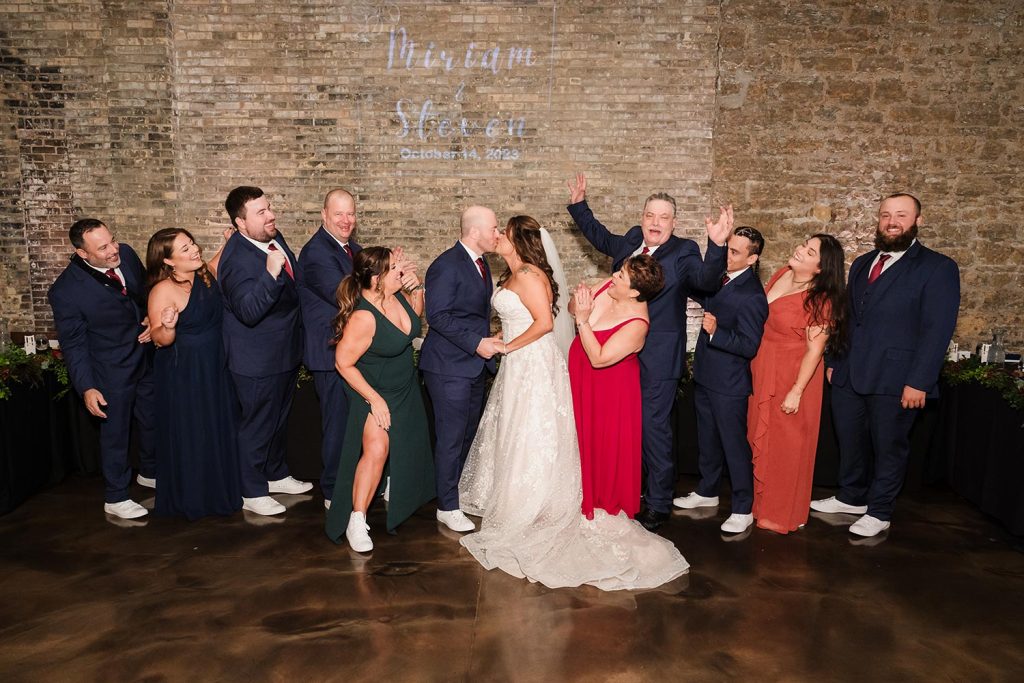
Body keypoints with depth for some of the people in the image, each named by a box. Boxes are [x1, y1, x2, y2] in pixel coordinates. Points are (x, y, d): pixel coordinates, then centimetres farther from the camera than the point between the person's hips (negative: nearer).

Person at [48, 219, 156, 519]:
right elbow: (73, 344, -15)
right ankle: (115, 498, 30)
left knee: (152, 421, 22)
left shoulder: (126, 254, -11)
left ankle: (149, 473, 48)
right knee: (115, 432, 10)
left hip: (147, 358, 6)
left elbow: (147, 291, 8)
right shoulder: (66, 290, -24)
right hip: (112, 371, -6)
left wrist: (152, 319, -11)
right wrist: (87, 388, -18)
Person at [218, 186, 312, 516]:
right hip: (258, 361, -9)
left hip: (286, 352, 9)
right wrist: (270, 273, -44)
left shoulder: (274, 238, -1)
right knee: (257, 424, 8)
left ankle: (276, 475, 43)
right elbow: (248, 311, -35)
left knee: (279, 418, 24)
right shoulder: (237, 259, -27)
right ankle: (253, 493, 27)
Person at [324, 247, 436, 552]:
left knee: (405, 449, 22)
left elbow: (417, 313, 9)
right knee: (377, 449, -25)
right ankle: (357, 521, -12)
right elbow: (344, 363, -24)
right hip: (374, 392, -8)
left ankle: (395, 493, 51)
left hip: (405, 388, 8)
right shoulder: (364, 317, -34)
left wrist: (416, 287, -12)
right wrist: (374, 400, -20)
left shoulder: (395, 294, -13)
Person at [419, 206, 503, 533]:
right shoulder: (446, 266, -17)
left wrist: (486, 341, 10)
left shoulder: (481, 263, 12)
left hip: (475, 363, 9)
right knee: (451, 437, -1)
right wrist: (476, 343, -22)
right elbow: (438, 316, -20)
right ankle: (447, 507, 11)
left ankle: (457, 490, 32)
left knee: (468, 433, 17)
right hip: (450, 366, -9)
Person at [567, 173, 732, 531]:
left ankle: (658, 504, 18)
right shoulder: (630, 240, 4)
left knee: (654, 428, 2)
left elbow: (707, 279, -29)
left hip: (658, 358, -6)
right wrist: (578, 205, 19)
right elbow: (599, 236, 23)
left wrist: (717, 246, -45)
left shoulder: (683, 252, -12)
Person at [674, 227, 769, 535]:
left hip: (729, 382, -9)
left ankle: (743, 510, 18)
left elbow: (749, 346, -23)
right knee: (707, 439, 22)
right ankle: (707, 492, 40)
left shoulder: (752, 296, -23)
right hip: (706, 375, 9)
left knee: (734, 445, 4)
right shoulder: (723, 277, 2)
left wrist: (716, 332, -36)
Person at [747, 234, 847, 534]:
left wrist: (796, 391, -19)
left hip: (791, 376, -7)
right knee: (760, 437, 19)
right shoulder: (783, 274, 0)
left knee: (785, 444, 7)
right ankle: (761, 500, 39)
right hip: (762, 372, 7)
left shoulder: (820, 300, -21)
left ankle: (782, 513, 27)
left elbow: (815, 349, -19)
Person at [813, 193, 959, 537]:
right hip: (849, 376, 6)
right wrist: (833, 361, 12)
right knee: (850, 441, 16)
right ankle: (852, 497, 34)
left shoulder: (938, 267, -6)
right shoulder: (862, 264, 14)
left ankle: (879, 512, 23)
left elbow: (938, 330, -12)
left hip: (894, 380, -5)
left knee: (888, 447, 8)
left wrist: (919, 382, -17)